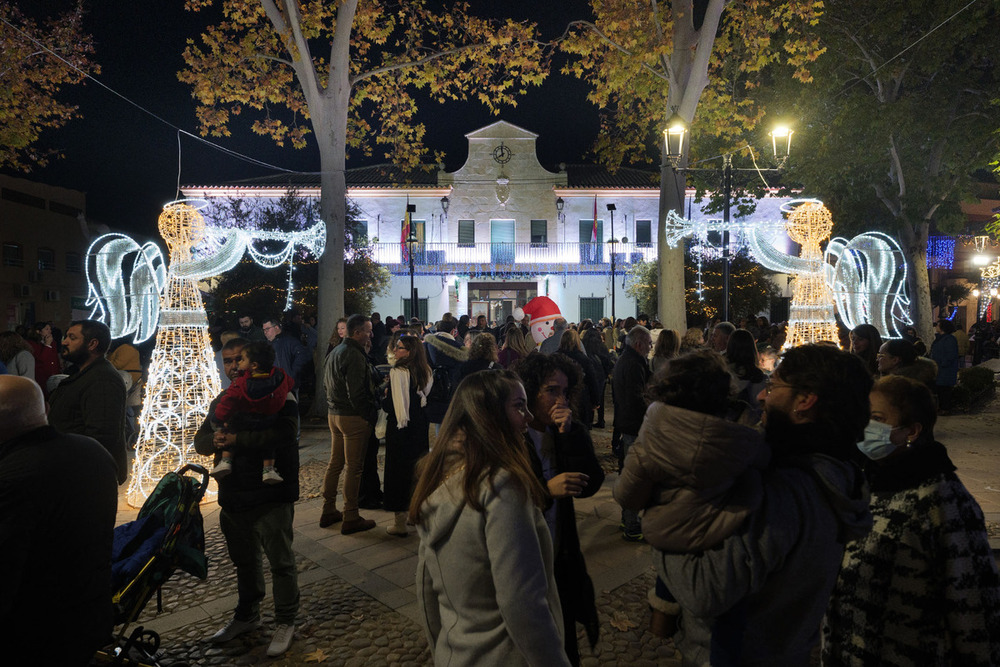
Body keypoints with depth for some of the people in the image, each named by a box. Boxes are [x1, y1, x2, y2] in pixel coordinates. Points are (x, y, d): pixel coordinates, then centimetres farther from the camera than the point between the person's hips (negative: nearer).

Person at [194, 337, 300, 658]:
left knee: (281, 562, 4)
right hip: (233, 496, 7)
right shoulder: (222, 401, 13)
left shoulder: (278, 395, -11)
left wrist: (238, 439, -27)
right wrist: (215, 440, -13)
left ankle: (285, 622, 21)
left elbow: (285, 433, -26)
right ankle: (247, 615, 42)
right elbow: (201, 441, 11)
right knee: (244, 560, 23)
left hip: (270, 496, -7)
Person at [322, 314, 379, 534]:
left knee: (335, 463, 17)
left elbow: (327, 381, 19)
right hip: (353, 417, -9)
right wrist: (370, 416, -13)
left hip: (334, 414, 9)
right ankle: (350, 518, 6)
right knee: (354, 467, -1)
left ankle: (328, 511, 26)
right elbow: (356, 392, -22)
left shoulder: (334, 352, 12)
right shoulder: (354, 355, -19)